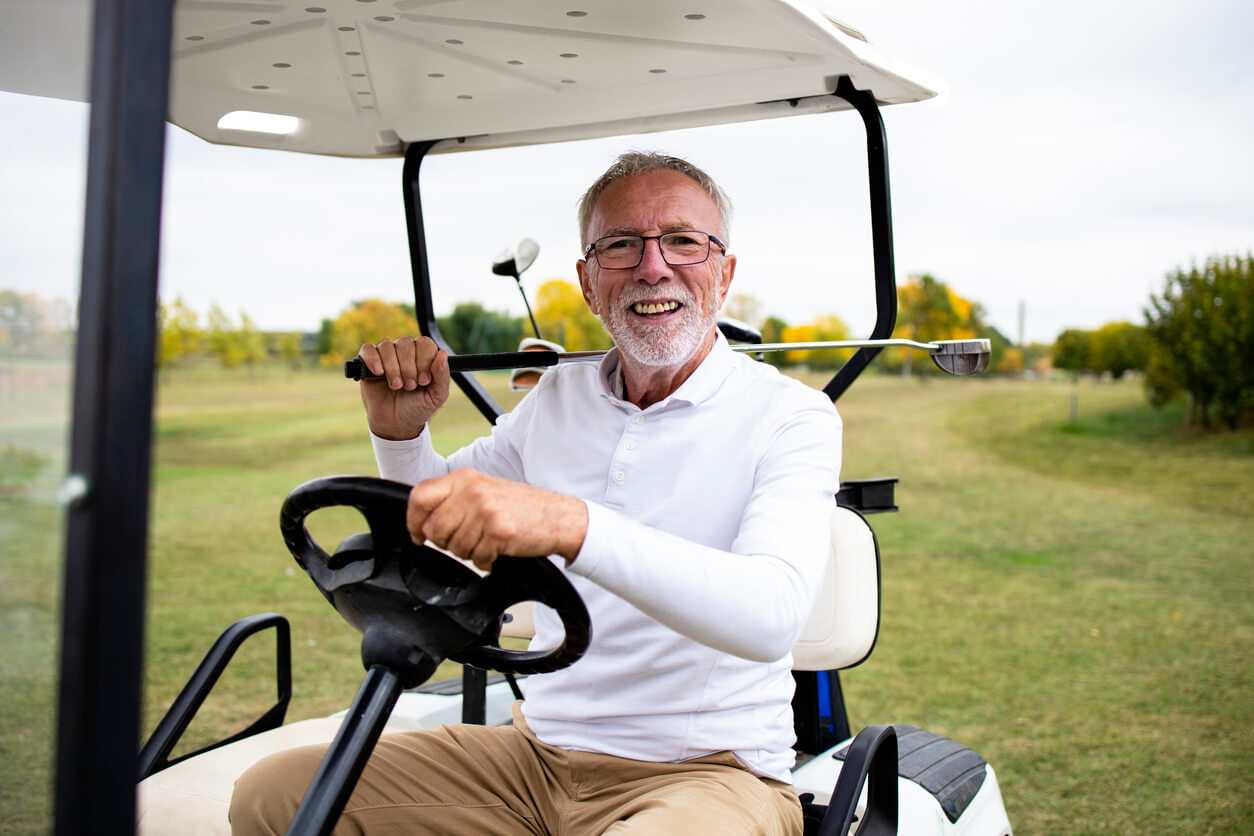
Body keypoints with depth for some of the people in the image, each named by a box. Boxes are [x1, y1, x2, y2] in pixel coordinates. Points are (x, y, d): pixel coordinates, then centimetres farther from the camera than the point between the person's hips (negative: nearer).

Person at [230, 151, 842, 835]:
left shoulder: (793, 417, -9)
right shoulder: (559, 396, 9)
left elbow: (774, 613, -28)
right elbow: (436, 513, 25)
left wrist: (570, 523, -42)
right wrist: (398, 429, 1)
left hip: (706, 771, -5)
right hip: (540, 751, 5)